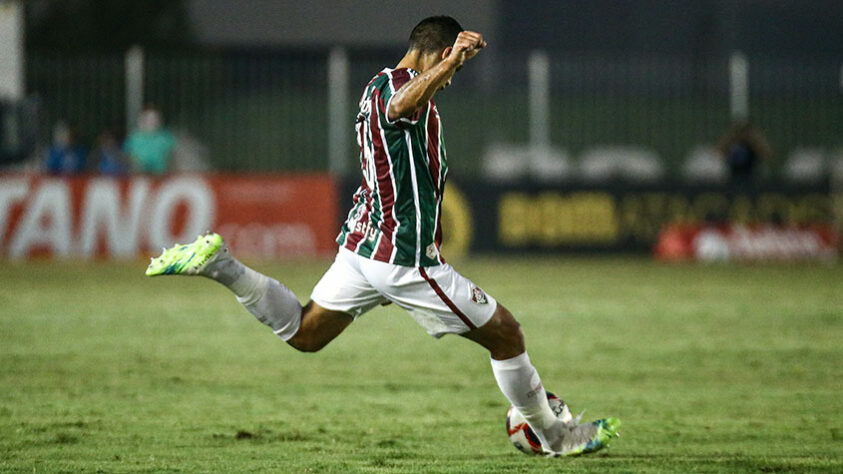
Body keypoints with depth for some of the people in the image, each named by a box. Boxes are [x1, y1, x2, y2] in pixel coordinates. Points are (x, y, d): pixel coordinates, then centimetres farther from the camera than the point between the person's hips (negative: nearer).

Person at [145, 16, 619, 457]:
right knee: (505, 333, 3)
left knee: (305, 333, 19)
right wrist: (450, 63, -55)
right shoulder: (400, 84, -16)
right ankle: (554, 435, 15)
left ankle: (221, 265, 4)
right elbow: (401, 106, -42)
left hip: (363, 242, 9)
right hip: (407, 258, -9)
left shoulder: (379, 84, 14)